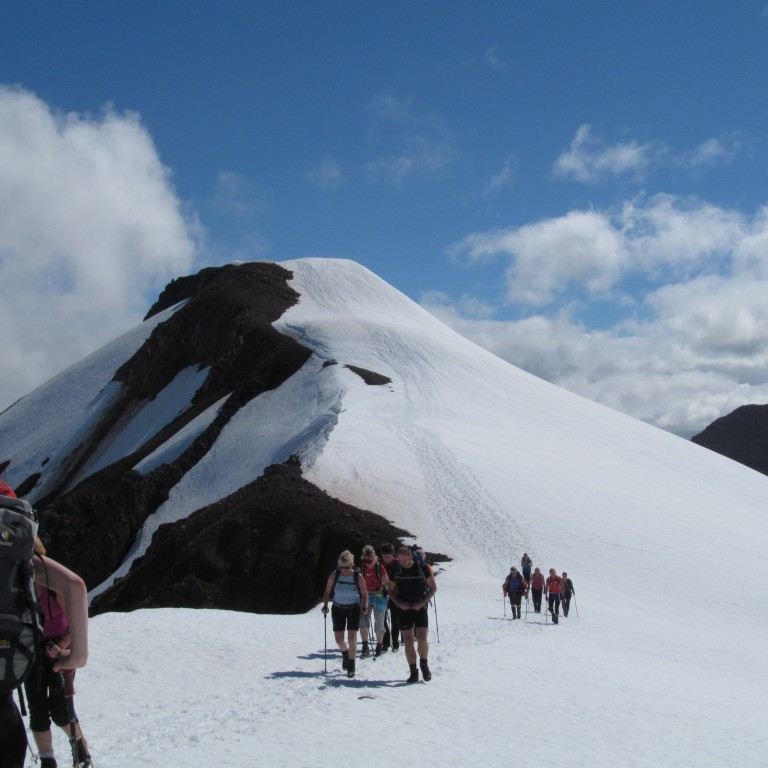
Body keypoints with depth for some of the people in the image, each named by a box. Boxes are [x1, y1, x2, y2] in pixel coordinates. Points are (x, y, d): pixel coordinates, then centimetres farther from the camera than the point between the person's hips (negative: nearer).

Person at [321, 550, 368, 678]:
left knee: (352, 637, -10)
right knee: (339, 639, 3)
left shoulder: (358, 577, -12)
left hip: (354, 608, -2)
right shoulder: (334, 575, -9)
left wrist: (365, 607, -15)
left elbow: (364, 594, -2)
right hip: (338, 609, 2)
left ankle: (351, 665, 3)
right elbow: (327, 592, 0)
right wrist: (325, 605, -12)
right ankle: (345, 654, 36)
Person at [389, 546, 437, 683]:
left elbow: (433, 588, 1)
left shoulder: (422, 568, -6)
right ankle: (413, 672, 8)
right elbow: (391, 591, 10)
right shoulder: (396, 571, 1)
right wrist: (399, 603, -8)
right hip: (403, 609, 2)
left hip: (420, 608, -2)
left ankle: (424, 664, 13)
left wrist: (422, 603, -11)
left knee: (422, 638, -12)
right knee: (408, 641, 1)